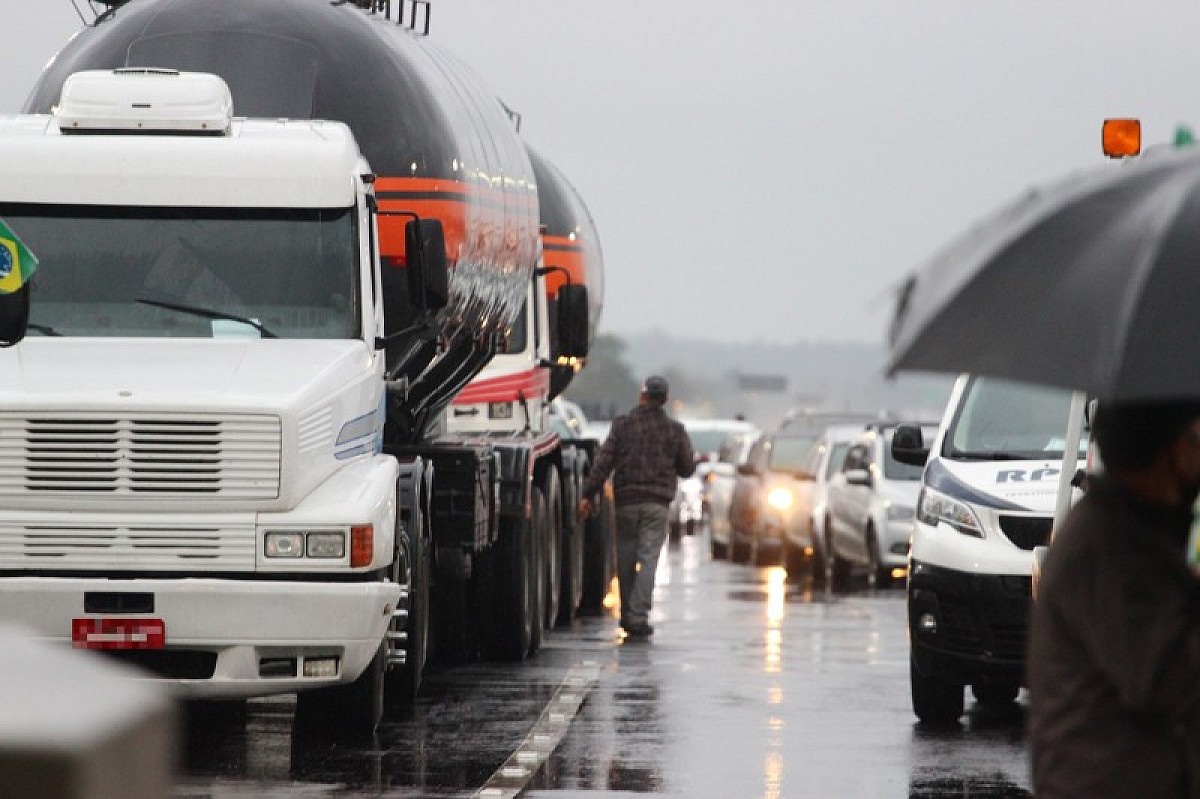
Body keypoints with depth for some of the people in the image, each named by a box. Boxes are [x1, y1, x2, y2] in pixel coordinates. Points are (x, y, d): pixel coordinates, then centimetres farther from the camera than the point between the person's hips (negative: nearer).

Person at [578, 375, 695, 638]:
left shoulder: (623, 425, 0)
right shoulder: (675, 430, 3)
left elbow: (603, 462, -6)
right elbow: (687, 468, 9)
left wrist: (587, 495, -5)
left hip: (626, 501, 0)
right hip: (657, 504, 0)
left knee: (626, 559, 10)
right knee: (648, 559, -4)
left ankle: (628, 615, 17)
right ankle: (638, 615, -15)